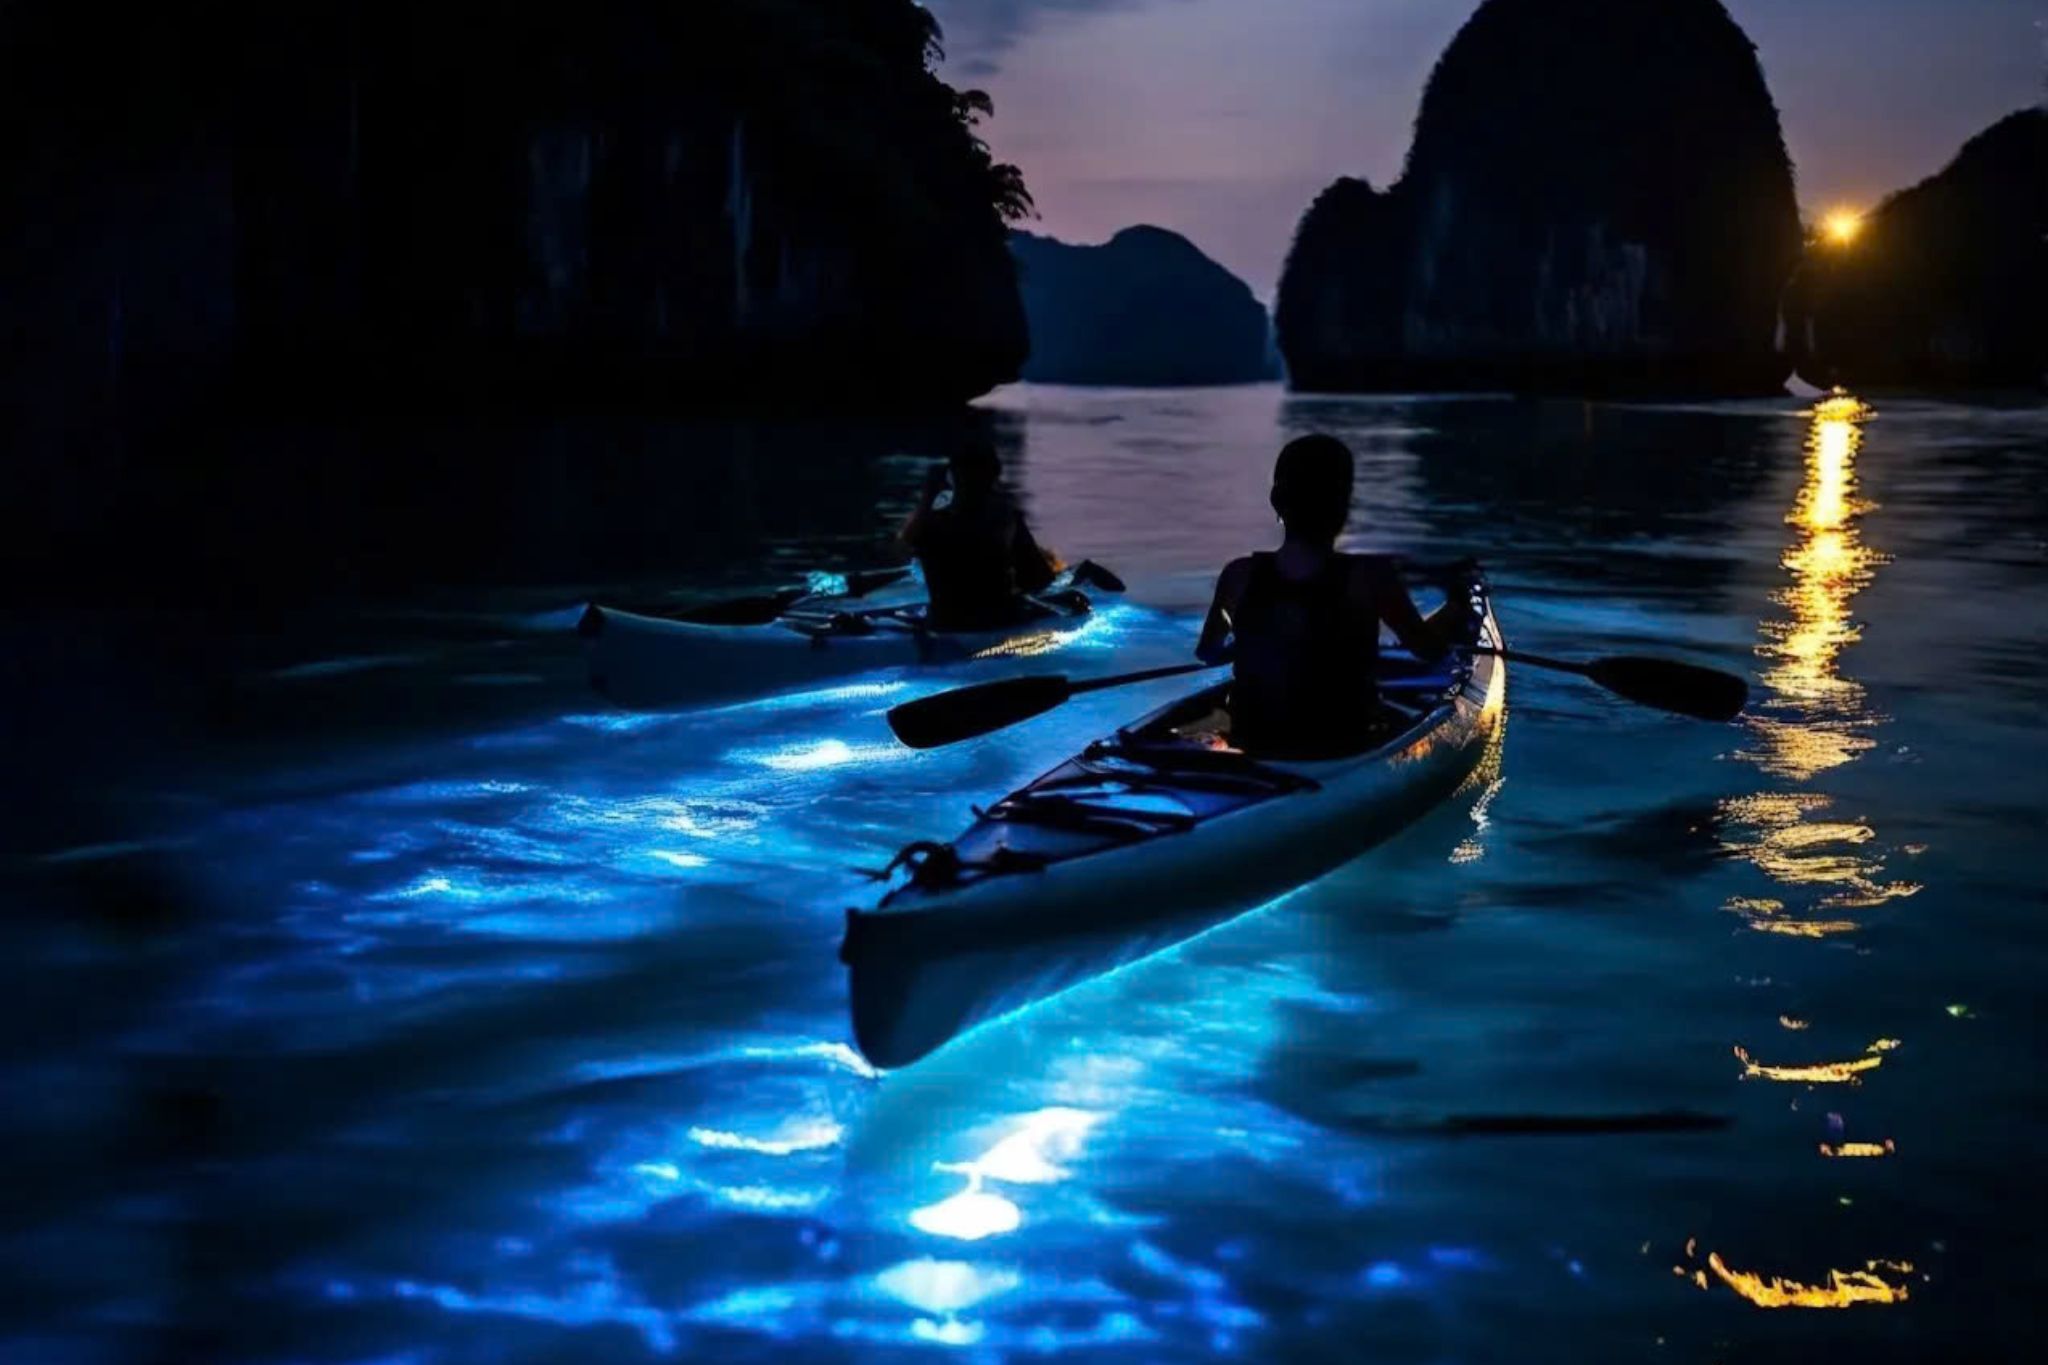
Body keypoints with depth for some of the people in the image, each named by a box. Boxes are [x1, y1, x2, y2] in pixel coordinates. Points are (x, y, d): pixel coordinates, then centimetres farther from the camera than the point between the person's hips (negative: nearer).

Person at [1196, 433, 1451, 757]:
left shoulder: (1240, 577, -10)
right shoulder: (1368, 578, -18)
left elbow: (1208, 652, 9)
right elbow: (1434, 652, -4)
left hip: (1254, 750, 3)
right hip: (1341, 752, -3)